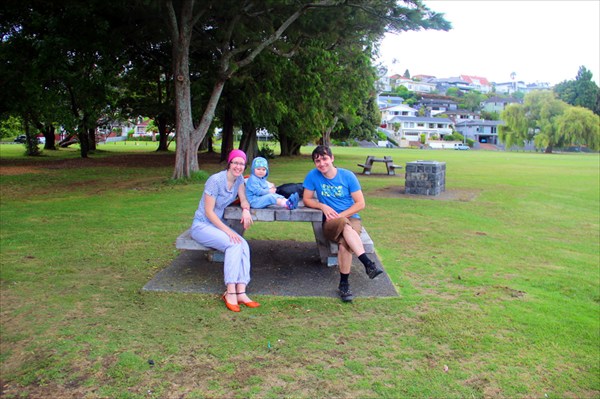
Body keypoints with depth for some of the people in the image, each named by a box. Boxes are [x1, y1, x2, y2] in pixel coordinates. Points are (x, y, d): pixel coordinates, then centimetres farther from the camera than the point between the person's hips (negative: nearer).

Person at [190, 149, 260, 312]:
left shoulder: (239, 179, 1)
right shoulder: (216, 180, -21)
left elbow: (243, 199, 6)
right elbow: (208, 211, -20)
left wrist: (246, 210, -19)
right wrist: (227, 230, -25)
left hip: (218, 223, 6)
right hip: (202, 225, -6)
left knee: (244, 245, -21)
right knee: (234, 244, -30)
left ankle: (241, 292, -26)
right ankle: (230, 292, -25)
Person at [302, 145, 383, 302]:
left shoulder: (348, 176, -3)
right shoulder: (313, 176, 0)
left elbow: (360, 204, -3)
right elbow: (306, 200, 7)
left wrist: (340, 215, -13)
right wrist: (323, 206, -11)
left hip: (351, 218, 0)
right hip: (330, 223, 0)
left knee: (344, 243, -36)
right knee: (344, 225, -38)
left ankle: (344, 283, -21)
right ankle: (368, 264, -40)